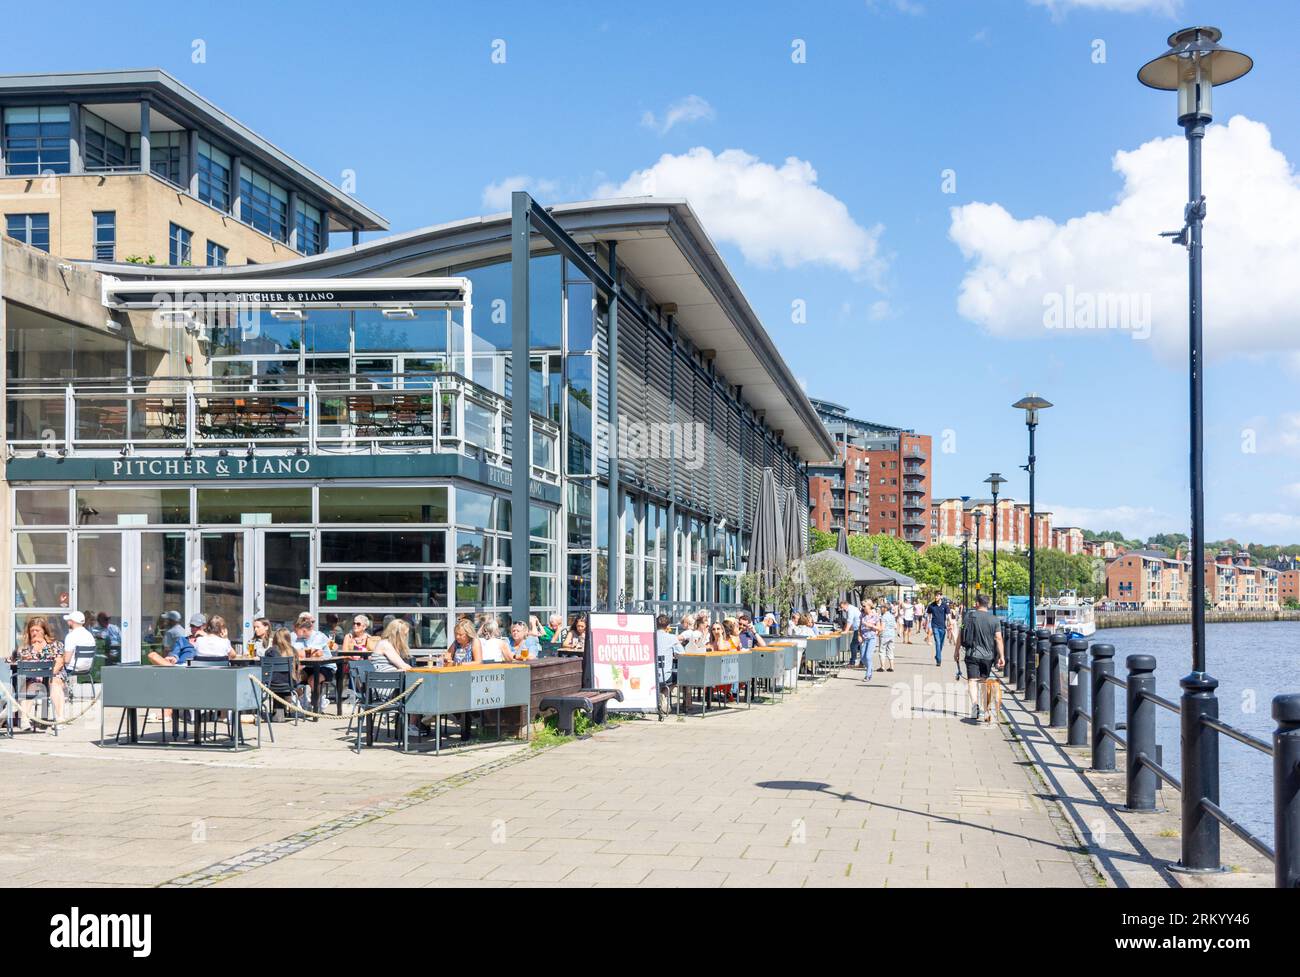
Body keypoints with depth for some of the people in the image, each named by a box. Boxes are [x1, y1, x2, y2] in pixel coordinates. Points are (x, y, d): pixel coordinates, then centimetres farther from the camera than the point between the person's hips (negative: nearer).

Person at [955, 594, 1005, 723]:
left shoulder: (969, 615, -2)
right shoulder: (994, 620, 2)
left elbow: (961, 634, -1)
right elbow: (998, 638, -4)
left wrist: (956, 650, 7)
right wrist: (1001, 656, -2)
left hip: (972, 654, -3)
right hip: (988, 655, 3)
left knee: (972, 680, -6)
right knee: (984, 681, 15)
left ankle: (975, 703, -29)